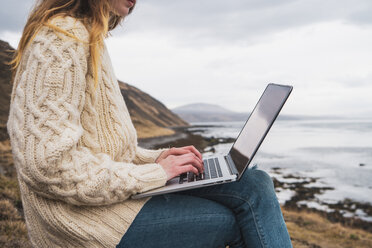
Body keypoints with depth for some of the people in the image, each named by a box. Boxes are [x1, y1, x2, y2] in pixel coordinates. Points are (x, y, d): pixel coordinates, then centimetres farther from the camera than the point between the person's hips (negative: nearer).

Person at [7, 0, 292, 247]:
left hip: (112, 188, 9)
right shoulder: (63, 35, -13)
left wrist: (156, 158, 6)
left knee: (255, 184, -5)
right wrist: (151, 174, -17)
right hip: (82, 214, -8)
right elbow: (46, 162, -23)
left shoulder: (91, 40, 18)